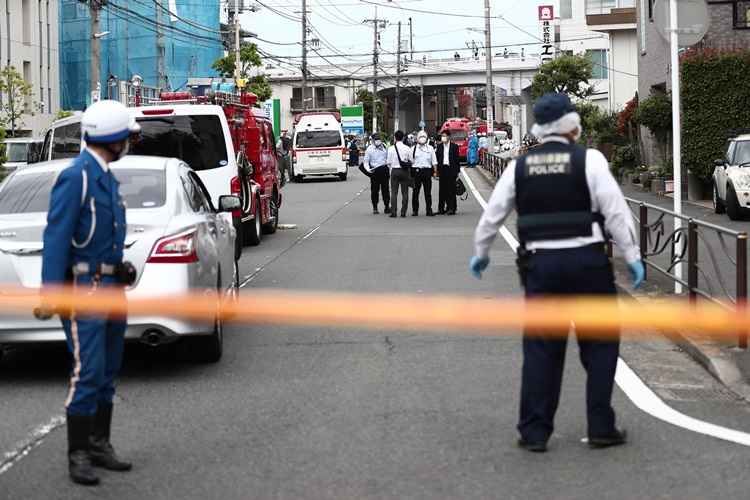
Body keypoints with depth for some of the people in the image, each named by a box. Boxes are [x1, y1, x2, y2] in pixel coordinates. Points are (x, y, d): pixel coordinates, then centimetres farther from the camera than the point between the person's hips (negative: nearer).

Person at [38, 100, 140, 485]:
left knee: (106, 374, 12)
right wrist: (50, 295, -22)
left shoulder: (106, 178, 14)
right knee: (88, 373, -11)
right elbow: (56, 238, -18)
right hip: (84, 289, -9)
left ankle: (99, 445, 19)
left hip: (111, 286, 9)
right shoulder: (76, 177, -15)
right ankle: (78, 455, -5)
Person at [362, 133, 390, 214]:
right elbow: (366, 161, -4)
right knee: (374, 190, 2)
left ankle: (387, 206, 13)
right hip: (374, 171, -3)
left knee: (385, 189, 5)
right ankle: (375, 208, 11)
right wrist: (368, 169, -22)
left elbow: (388, 158, 20)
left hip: (384, 170, 3)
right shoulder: (369, 149, -3)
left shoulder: (384, 146, 10)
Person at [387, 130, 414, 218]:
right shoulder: (407, 148, -6)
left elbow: (389, 162, -1)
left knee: (394, 192, 4)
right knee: (405, 192, 6)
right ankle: (403, 212, 4)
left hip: (394, 171, 0)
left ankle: (393, 212, -2)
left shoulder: (391, 149, -6)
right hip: (405, 171, 0)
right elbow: (412, 161, 0)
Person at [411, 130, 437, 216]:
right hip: (416, 170, -1)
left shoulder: (430, 148, 12)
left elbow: (434, 161, 13)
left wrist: (435, 171, 5)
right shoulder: (414, 149, 8)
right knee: (415, 192, 2)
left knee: (428, 192, 1)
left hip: (427, 170, 1)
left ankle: (429, 210, 4)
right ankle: (415, 210, 8)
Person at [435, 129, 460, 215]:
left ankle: (451, 208, 0)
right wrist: (437, 170, -1)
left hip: (451, 169, -3)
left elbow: (457, 159, 2)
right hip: (442, 169, 3)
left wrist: (457, 171, -2)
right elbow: (437, 158, 8)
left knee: (451, 190, -3)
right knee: (442, 189, 4)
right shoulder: (439, 146, 10)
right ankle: (441, 208, 8)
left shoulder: (454, 146, 2)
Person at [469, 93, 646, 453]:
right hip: (586, 260, -3)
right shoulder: (588, 160, -5)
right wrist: (632, 256, -3)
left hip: (540, 264, 3)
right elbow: (616, 211, -9)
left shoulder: (520, 166, 6)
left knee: (540, 349, 8)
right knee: (599, 345, 9)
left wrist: (480, 254, 27)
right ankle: (601, 428, 8)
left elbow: (492, 214, 12)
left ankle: (534, 432, 8)